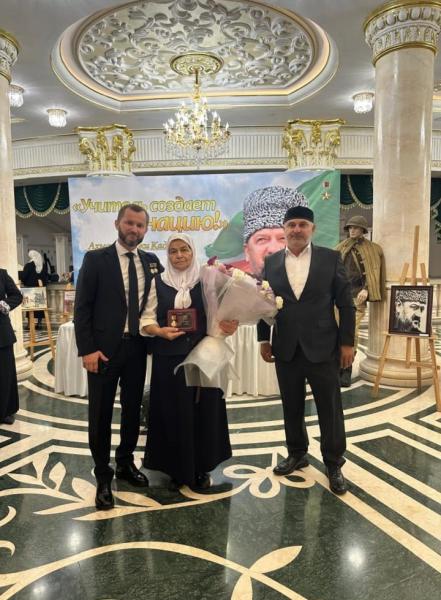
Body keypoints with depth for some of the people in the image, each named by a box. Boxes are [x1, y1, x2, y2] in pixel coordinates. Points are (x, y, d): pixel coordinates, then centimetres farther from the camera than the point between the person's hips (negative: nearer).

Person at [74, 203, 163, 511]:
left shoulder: (152, 261, 6)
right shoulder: (96, 259, -4)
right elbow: (82, 307, -7)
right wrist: (87, 349, -13)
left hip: (137, 347, 4)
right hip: (104, 348, -3)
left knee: (133, 408, 15)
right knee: (101, 413, 6)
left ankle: (126, 463, 36)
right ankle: (103, 477, 23)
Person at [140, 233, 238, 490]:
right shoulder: (158, 282, 5)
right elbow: (146, 320, 3)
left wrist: (229, 325, -16)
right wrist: (161, 331, -16)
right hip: (169, 357, 0)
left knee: (204, 411, 7)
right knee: (173, 412, 6)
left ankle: (201, 468, 25)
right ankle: (177, 468, 25)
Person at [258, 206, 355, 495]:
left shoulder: (331, 258, -2)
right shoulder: (271, 262, 5)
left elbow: (345, 303, -2)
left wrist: (347, 342, -5)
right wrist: (264, 340, 6)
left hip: (323, 347, -2)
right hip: (286, 349, 2)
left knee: (330, 408, 7)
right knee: (292, 406, 14)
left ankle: (334, 464, 24)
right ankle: (297, 454, 34)